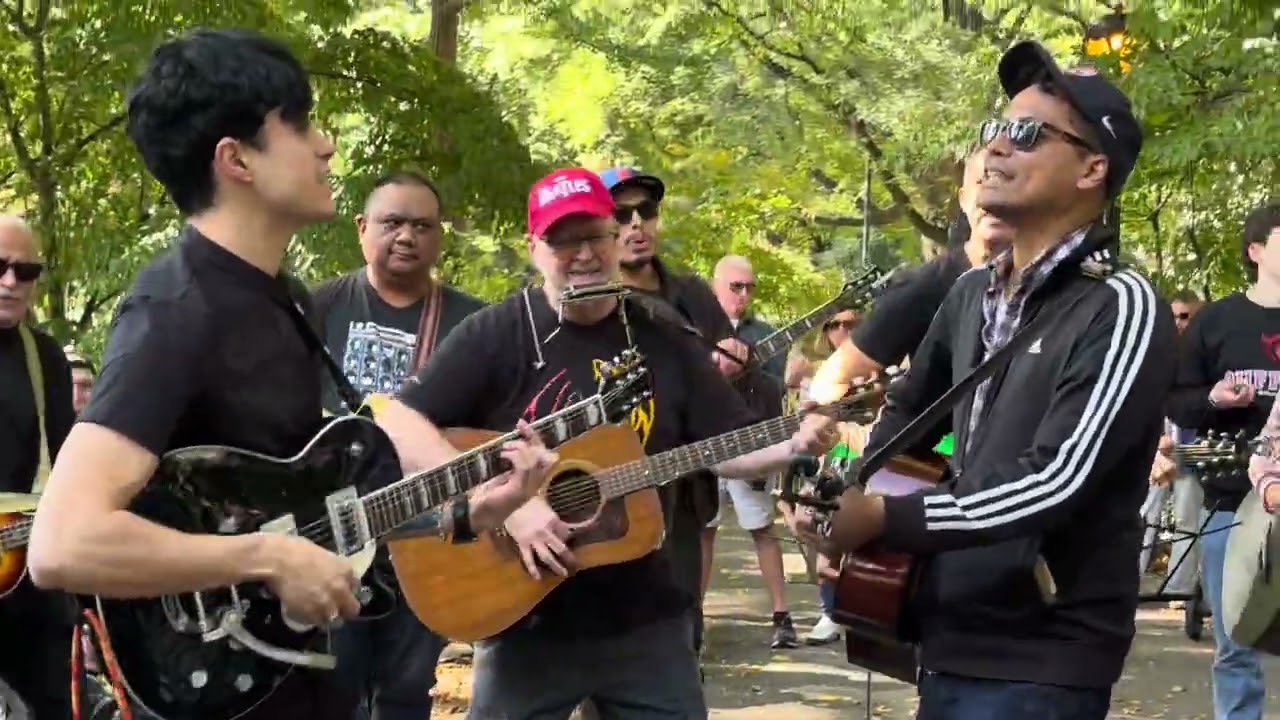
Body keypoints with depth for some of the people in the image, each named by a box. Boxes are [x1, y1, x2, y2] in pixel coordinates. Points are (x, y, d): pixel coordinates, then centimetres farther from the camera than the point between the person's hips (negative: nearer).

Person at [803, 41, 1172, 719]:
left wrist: (881, 518, -21)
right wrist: (845, 499, 8)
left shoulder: (1119, 309, -14)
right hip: (949, 639, 7)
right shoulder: (972, 294, 9)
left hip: (1042, 663, -7)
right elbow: (908, 407, 25)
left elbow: (1054, 484, -23)